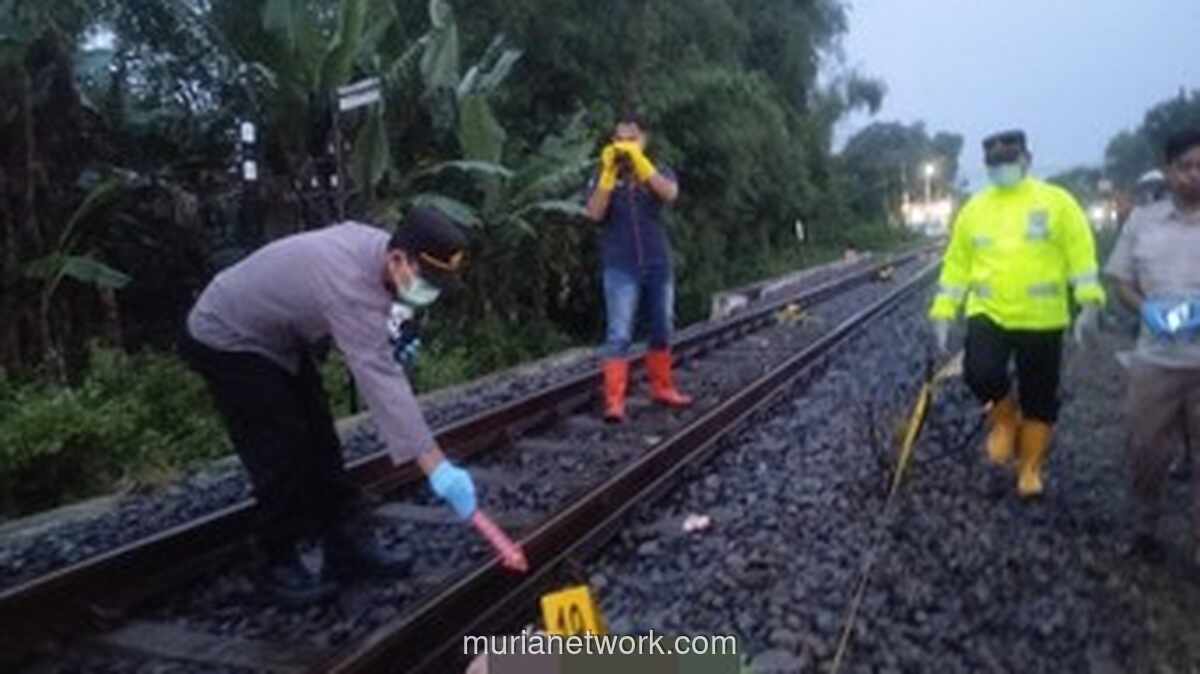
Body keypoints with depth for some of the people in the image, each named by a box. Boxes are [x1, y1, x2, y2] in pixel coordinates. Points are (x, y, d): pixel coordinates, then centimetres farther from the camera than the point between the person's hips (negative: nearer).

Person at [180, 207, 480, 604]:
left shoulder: (377, 245, -11)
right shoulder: (351, 283, -39)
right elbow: (379, 380, -46)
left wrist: (393, 337, -11)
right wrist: (438, 467, -49)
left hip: (279, 337, 9)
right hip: (227, 340, -9)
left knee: (319, 444, 8)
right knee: (281, 455, -10)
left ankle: (350, 545, 16)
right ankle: (280, 566, 7)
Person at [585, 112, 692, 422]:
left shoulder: (658, 172, 4)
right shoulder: (605, 176, 3)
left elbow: (670, 193, -19)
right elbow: (595, 213, -13)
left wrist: (639, 161, -26)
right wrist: (609, 172, -21)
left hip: (658, 265, 3)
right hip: (621, 268, -2)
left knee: (662, 331, 13)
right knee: (619, 335, -9)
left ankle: (661, 387, 29)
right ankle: (614, 401, -10)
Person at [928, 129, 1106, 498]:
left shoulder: (1057, 201, -1)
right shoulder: (974, 208, 6)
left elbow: (1081, 253, -4)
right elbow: (956, 263, 8)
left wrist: (1090, 302, -16)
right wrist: (943, 311, 3)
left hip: (1042, 320, -1)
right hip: (988, 314, 1)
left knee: (1039, 398, 7)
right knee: (980, 373, -23)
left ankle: (1030, 467, 29)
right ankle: (1005, 418, 11)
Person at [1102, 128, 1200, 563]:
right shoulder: (1142, 221, 5)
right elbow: (1121, 281, 9)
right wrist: (1147, 309, -11)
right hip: (1155, 359, 2)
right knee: (1147, 450, 12)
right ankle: (1146, 525, 34)